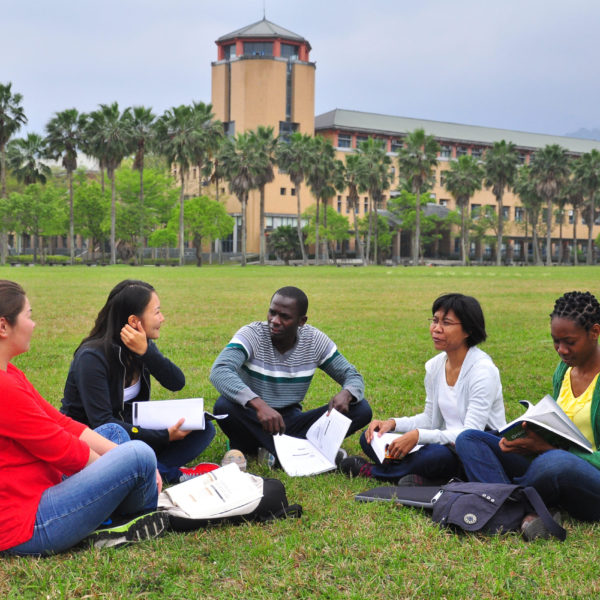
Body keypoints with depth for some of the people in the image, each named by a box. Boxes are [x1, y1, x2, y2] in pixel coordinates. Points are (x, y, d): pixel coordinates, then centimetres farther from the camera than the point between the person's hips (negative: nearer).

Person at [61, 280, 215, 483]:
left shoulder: (144, 345, 0)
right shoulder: (92, 357, -23)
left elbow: (177, 383, -9)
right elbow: (101, 422, -26)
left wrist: (146, 352, -25)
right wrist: (164, 436, -29)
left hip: (130, 429, 7)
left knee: (203, 428, -6)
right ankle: (171, 473, -20)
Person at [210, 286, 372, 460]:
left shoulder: (315, 340, -5)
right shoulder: (251, 335, -16)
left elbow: (353, 376, 1)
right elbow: (219, 372, -33)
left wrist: (346, 394, -26)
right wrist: (259, 405, -49)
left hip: (291, 423, 4)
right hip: (253, 422, -3)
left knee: (361, 409, -16)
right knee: (224, 406, -36)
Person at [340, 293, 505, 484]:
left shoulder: (483, 370, -17)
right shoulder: (435, 366, 6)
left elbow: (471, 434, -23)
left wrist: (418, 435, -32)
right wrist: (392, 423, -3)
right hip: (449, 445, 7)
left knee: (438, 454, -39)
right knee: (370, 438, -3)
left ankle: (371, 470, -13)